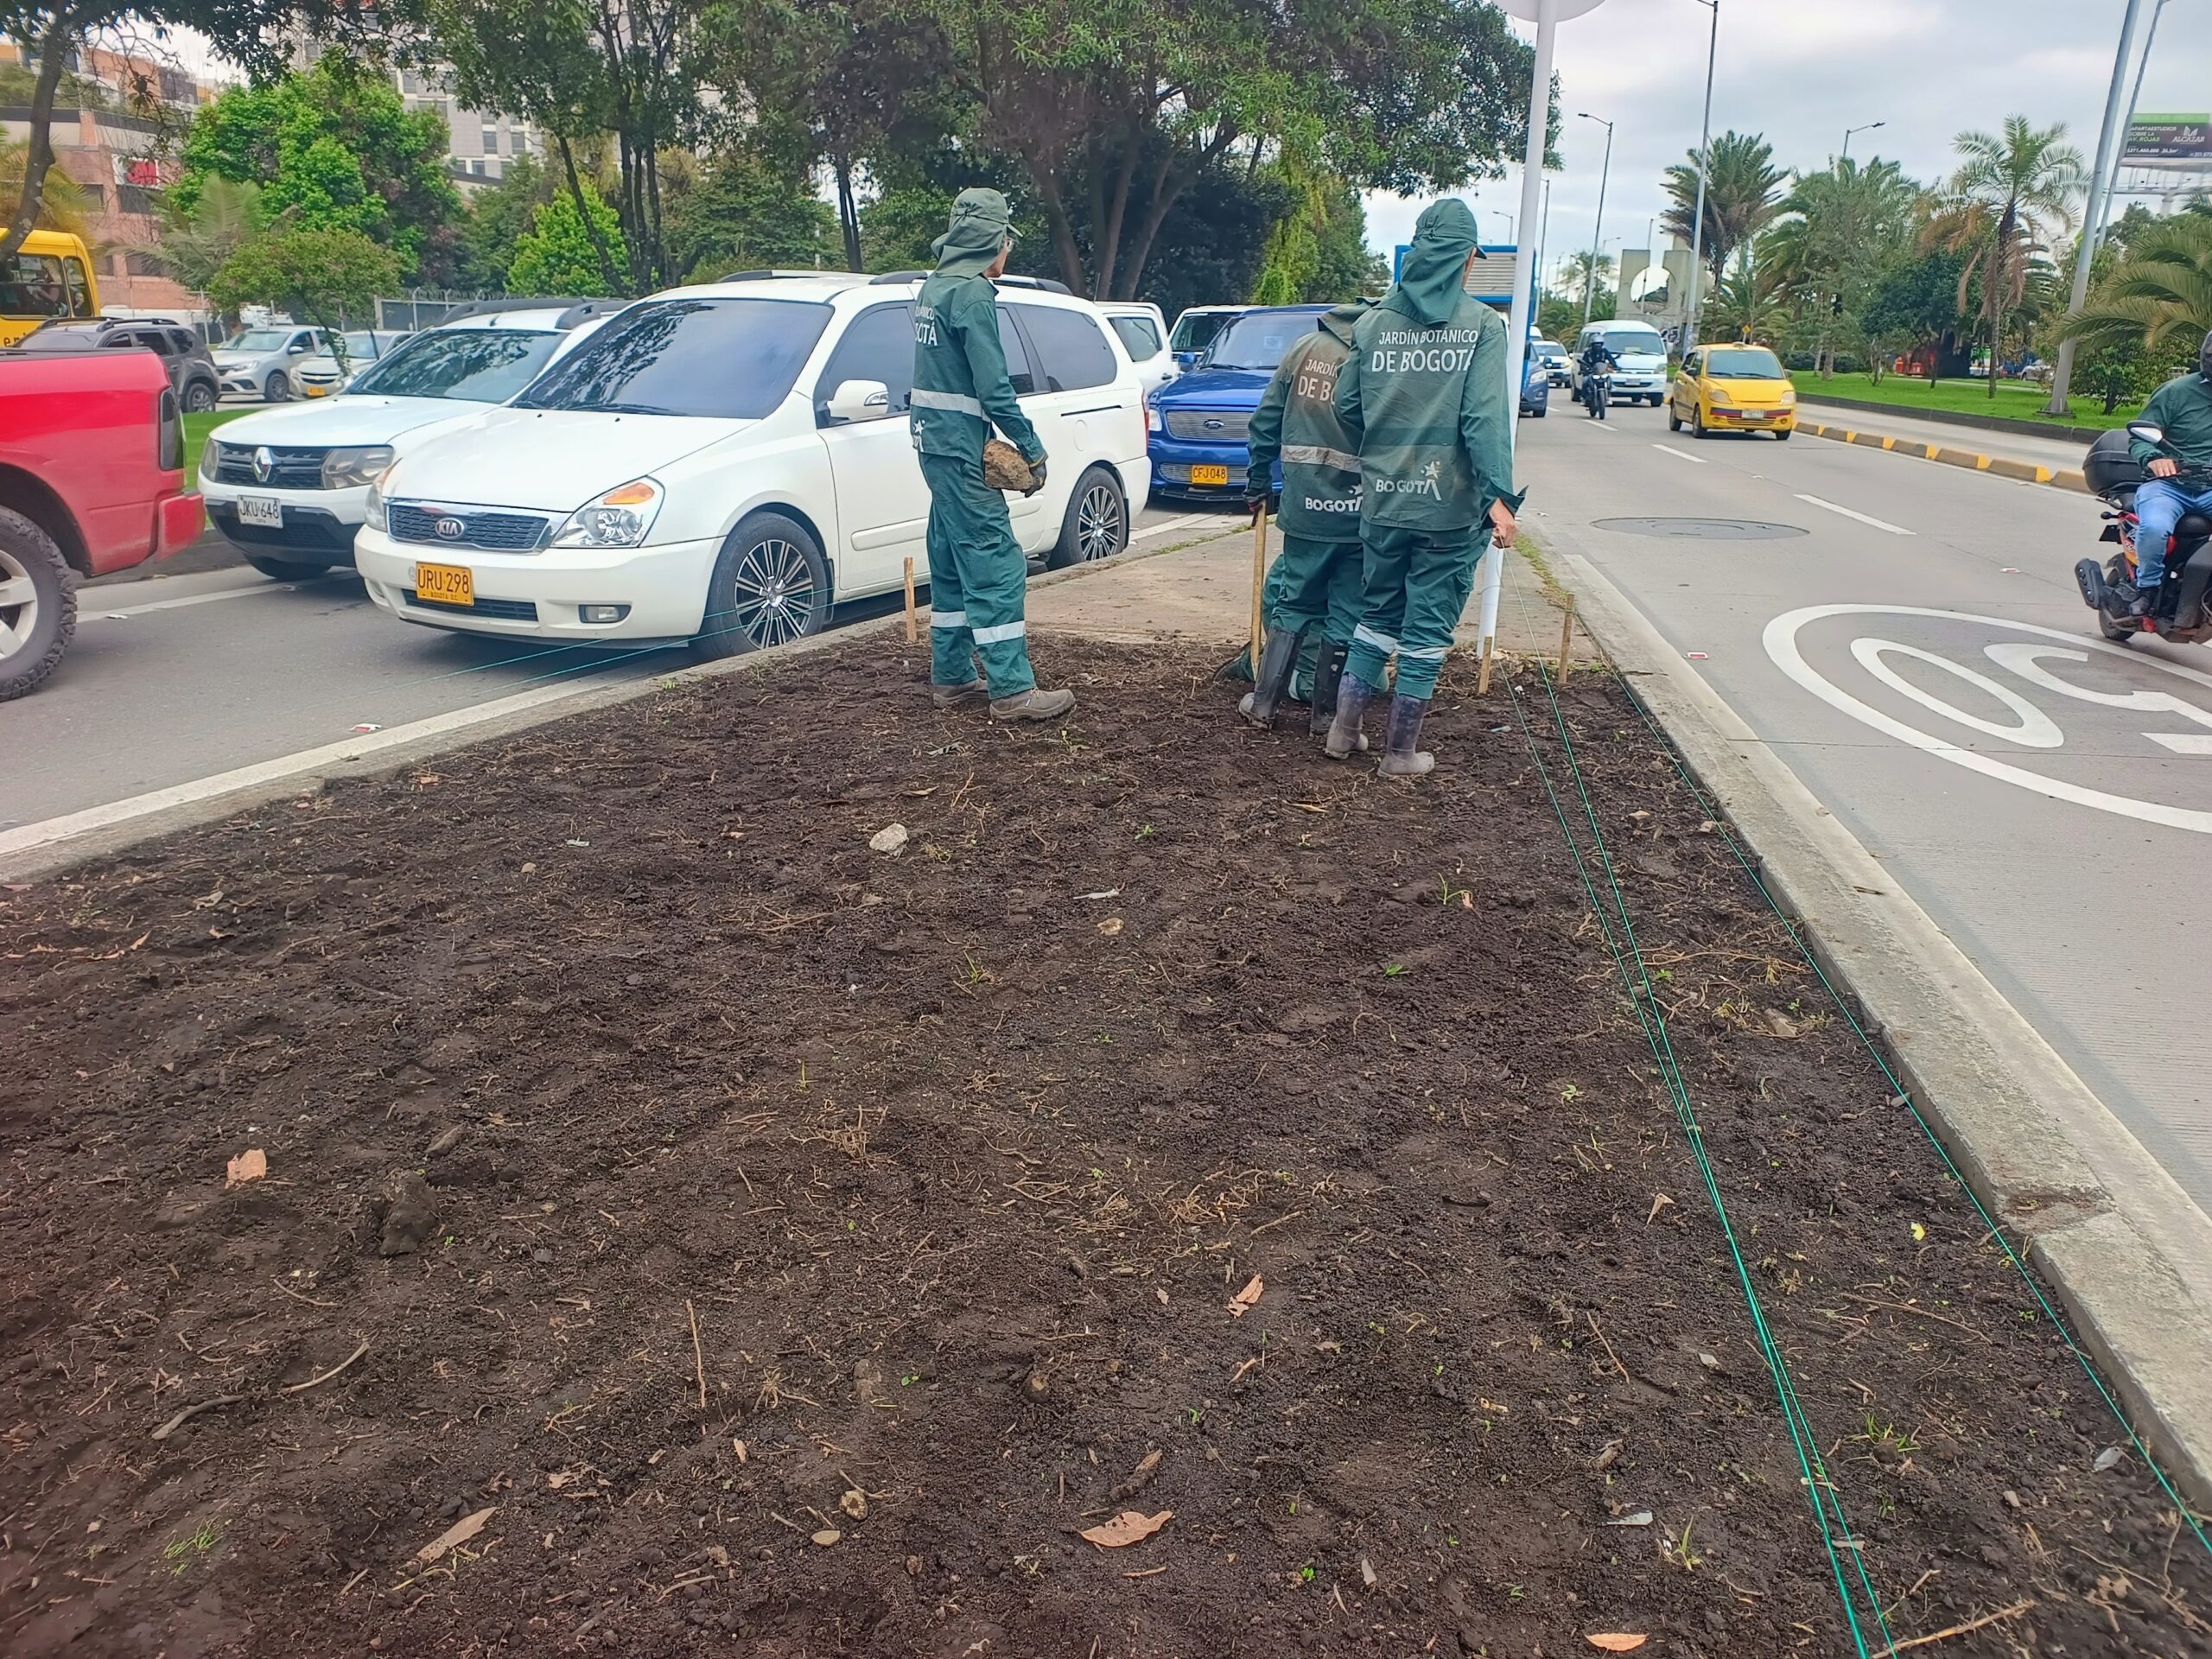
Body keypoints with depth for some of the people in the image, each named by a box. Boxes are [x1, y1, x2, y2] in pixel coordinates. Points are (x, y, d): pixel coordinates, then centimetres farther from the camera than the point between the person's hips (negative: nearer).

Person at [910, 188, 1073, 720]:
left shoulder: (934, 288, 15)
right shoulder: (973, 293, -14)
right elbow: (993, 387, -19)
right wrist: (1032, 448, -12)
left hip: (935, 441, 10)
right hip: (960, 448, -10)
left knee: (954, 563, 15)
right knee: (996, 566, -9)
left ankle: (951, 677, 21)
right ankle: (1013, 691, -9)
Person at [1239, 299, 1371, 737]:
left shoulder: (1306, 347, 7)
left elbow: (1265, 421, 9)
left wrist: (1256, 485, 16)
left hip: (1304, 507, 3)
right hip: (1358, 514, -3)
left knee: (1292, 604, 16)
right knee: (1346, 616, 8)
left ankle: (1263, 703, 16)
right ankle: (1325, 714, 14)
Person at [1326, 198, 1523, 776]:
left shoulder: (1372, 323, 3)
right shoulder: (1481, 324, -7)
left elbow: (1346, 407, 7)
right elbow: (1486, 418, -16)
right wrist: (1498, 495, -17)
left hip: (1382, 501, 4)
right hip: (1449, 506, -4)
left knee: (1377, 615, 20)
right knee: (1427, 629, 7)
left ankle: (1344, 729, 24)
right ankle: (1401, 750, 14)